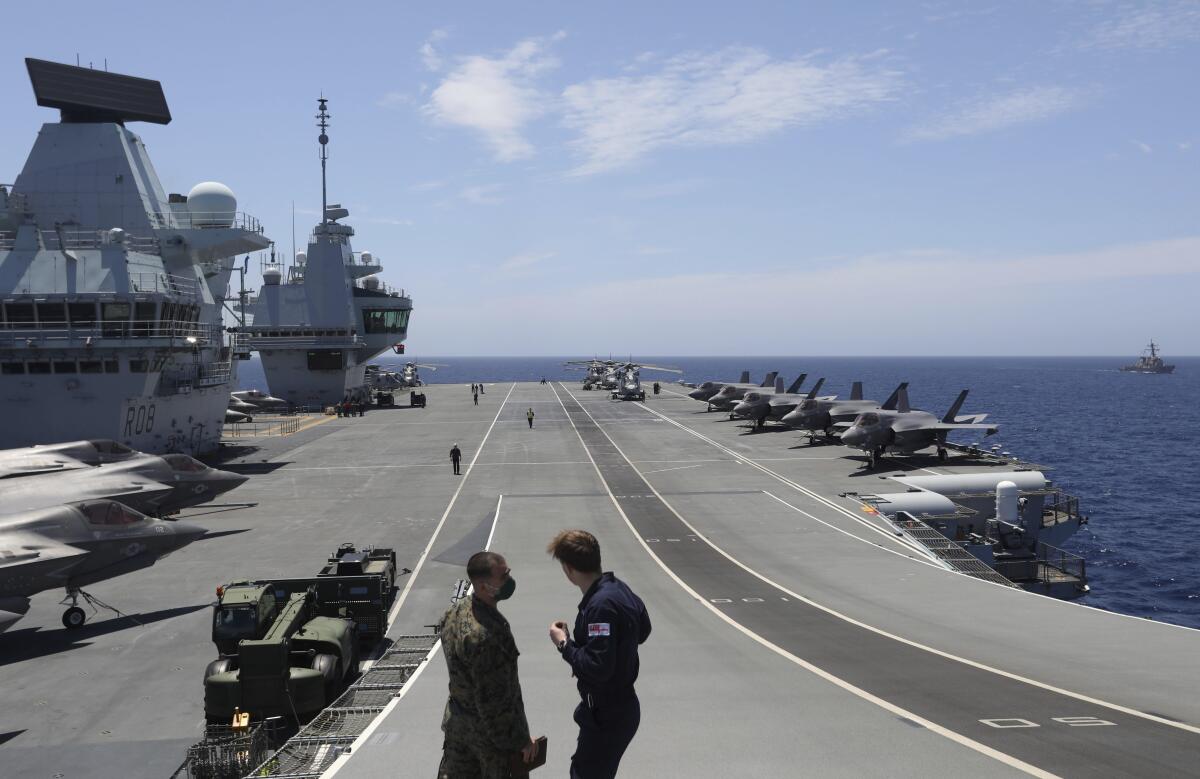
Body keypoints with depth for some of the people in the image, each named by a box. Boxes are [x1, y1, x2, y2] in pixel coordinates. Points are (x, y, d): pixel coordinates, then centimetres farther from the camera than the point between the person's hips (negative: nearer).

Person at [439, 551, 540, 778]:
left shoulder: (455, 611, -5)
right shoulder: (487, 636, -34)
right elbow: (495, 700, -28)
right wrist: (521, 740, -18)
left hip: (456, 721, 8)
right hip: (488, 730, -8)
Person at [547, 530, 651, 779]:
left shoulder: (602, 605, -28)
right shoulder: (618, 588, 1)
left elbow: (597, 668, -31)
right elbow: (643, 630, 17)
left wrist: (564, 644, -17)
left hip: (607, 716, -10)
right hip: (620, 705, 10)